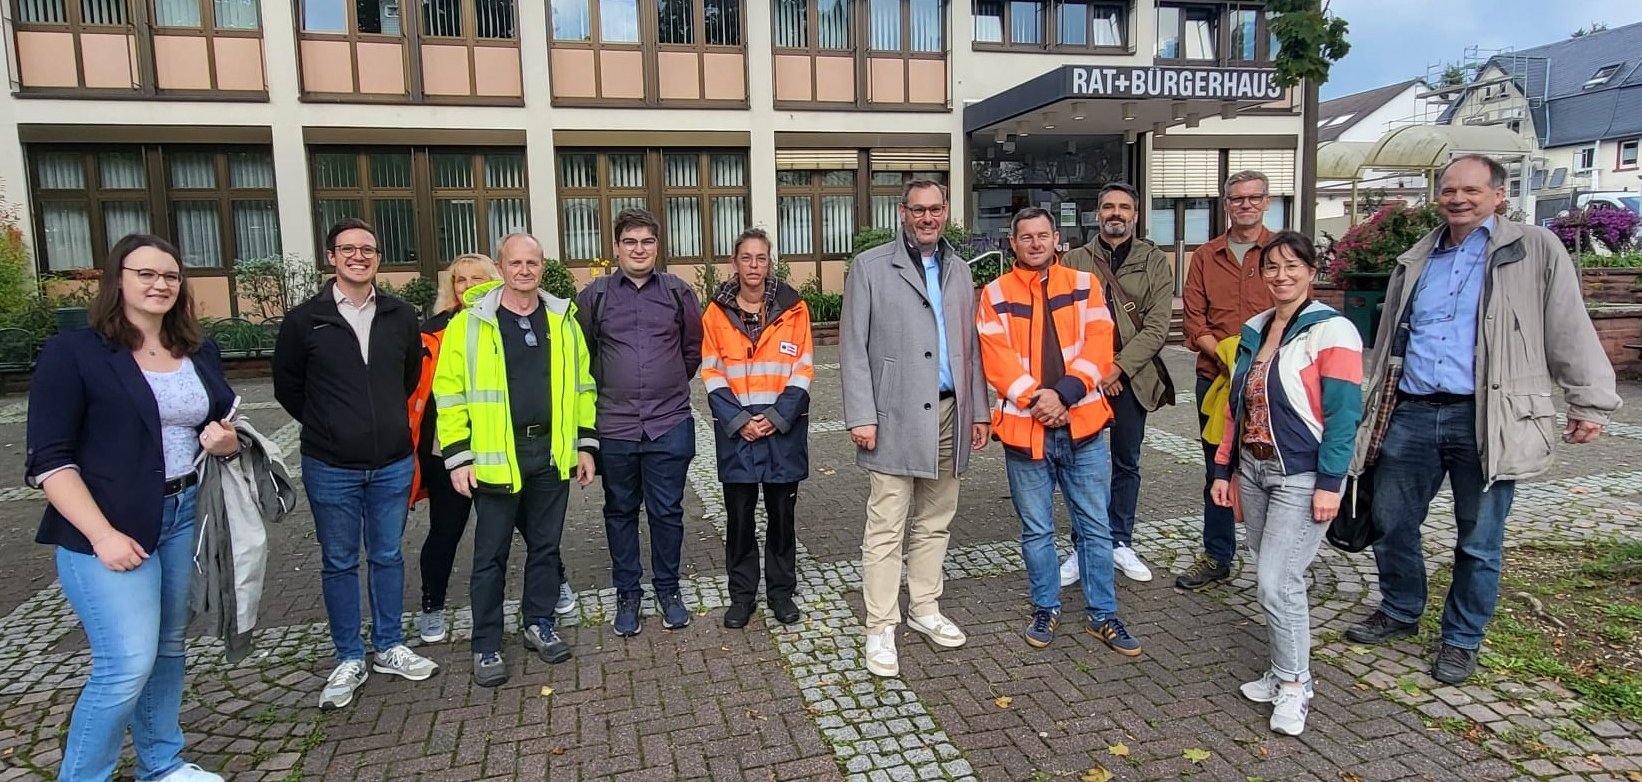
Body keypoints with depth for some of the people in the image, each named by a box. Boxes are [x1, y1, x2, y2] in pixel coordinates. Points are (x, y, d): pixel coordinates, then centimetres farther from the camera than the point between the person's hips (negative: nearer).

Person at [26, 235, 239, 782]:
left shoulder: (200, 354, 9)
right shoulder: (73, 353, -8)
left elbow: (227, 428, 20)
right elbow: (50, 460, -11)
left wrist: (227, 442, -5)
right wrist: (102, 534, -20)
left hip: (187, 518, 6)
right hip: (109, 529, -5)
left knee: (169, 648, 15)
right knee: (127, 665, -8)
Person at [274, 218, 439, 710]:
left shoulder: (401, 317, 2)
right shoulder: (305, 320, -5)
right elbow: (287, 386, 5)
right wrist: (326, 427, 5)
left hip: (393, 464, 2)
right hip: (330, 468, -2)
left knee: (388, 557, 13)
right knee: (339, 563, 10)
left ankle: (390, 648, 28)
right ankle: (349, 660, 23)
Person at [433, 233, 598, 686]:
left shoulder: (563, 320, 7)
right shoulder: (470, 323, -4)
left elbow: (582, 385, 11)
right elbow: (449, 392, -5)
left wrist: (586, 444, 7)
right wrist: (457, 456, -9)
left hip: (552, 453, 3)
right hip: (496, 457, -3)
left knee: (546, 545, 14)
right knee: (491, 554, 6)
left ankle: (539, 623, 31)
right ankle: (486, 646, 18)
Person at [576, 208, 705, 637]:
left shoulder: (679, 292, 2)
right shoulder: (594, 296, 1)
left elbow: (694, 348, 13)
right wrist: (608, 387, 10)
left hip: (669, 423, 0)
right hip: (615, 425, 1)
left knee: (667, 512, 7)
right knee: (620, 512, 11)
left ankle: (668, 589, 25)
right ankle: (627, 593, 25)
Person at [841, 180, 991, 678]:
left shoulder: (958, 271, 15)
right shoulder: (870, 267, -1)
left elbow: (970, 345, 16)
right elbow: (853, 347, -5)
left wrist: (979, 410, 11)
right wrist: (861, 416, -12)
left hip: (948, 413, 5)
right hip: (896, 417, -5)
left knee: (934, 522, 13)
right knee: (886, 529, -2)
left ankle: (924, 609, 28)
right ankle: (881, 628, 8)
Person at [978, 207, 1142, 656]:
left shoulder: (1084, 285, 5)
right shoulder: (995, 294, 2)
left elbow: (1098, 347, -4)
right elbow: (996, 359, -7)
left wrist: (1064, 393, -17)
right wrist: (1035, 400, -18)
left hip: (1081, 425, 1)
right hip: (1024, 428, -1)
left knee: (1096, 526, 9)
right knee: (1036, 530, 11)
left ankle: (1103, 615, 23)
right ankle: (1046, 608, 29)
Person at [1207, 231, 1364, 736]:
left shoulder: (1331, 331, -10)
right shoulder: (1254, 331, 11)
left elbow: (1343, 412, -14)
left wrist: (1330, 483, -18)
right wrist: (1224, 469, 13)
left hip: (1301, 476, -7)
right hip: (1253, 471, 7)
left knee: (1277, 581, -8)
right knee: (1270, 578, 13)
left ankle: (1294, 686, 10)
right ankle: (1285, 672, 28)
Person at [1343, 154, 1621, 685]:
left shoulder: (1534, 250, 2)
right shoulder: (1415, 262, 15)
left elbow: (1571, 333, 0)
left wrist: (1590, 403, -4)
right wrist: (1374, 408, 19)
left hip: (1485, 419, -4)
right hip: (1411, 414, 4)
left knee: (1479, 540, 7)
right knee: (1391, 522, 11)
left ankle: (1462, 640, 23)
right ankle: (1399, 612, 32)